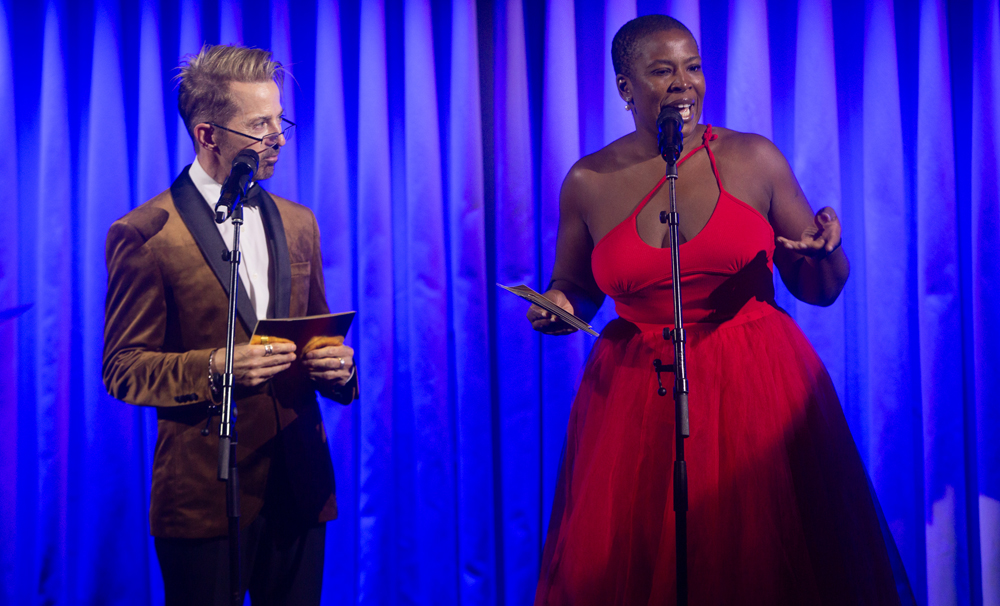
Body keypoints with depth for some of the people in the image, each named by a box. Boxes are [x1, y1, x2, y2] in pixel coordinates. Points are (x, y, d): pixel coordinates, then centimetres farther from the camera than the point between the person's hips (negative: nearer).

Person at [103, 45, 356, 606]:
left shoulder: (298, 224, 11)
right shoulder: (144, 234, -7)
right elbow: (123, 368, -6)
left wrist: (335, 365, -4)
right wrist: (215, 369, -22)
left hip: (299, 489, 5)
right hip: (205, 492, -5)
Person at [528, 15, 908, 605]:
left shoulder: (754, 159, 0)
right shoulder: (589, 182, 2)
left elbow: (820, 290, 5)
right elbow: (574, 291, 17)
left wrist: (826, 251, -15)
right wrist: (557, 308, -4)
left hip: (758, 390, -1)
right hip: (637, 397, 1)